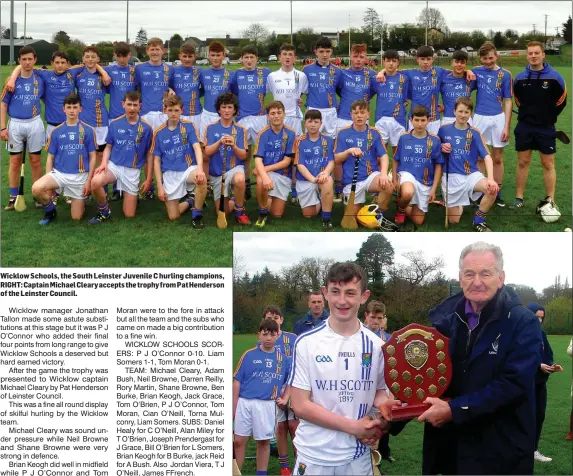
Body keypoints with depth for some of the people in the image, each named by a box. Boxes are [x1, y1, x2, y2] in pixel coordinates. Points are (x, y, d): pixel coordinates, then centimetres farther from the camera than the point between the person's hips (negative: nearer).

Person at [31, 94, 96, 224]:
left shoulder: (88, 130, -2)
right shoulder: (56, 132, 3)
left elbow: (92, 157, 1)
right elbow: (50, 158, 8)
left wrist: (89, 181, -7)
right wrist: (48, 182, 0)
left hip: (80, 176, -1)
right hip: (59, 173, 1)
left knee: (76, 217, -2)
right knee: (36, 188, -28)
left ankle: (82, 199, 33)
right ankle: (50, 211, 1)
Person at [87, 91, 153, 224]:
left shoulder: (146, 127, -4)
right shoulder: (114, 124, -1)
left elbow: (149, 154, 3)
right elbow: (108, 147, 9)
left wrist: (148, 179, 1)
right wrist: (104, 163, -11)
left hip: (133, 171, 0)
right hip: (114, 165, 0)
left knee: (129, 215, -2)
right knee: (95, 182, -34)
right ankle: (104, 212, -6)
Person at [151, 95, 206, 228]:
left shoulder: (189, 126, -2)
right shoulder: (159, 133, 2)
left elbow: (197, 148, -15)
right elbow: (156, 161, 5)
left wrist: (199, 168, -35)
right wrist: (159, 186, -4)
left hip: (188, 169, -1)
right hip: (170, 174, 2)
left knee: (201, 179, -39)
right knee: (173, 216, -6)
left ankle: (197, 214, -15)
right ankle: (189, 202, 29)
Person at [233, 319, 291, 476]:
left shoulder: (283, 359, 5)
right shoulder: (248, 355, 0)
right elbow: (237, 382, 2)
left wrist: (284, 398, 6)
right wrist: (233, 408, 0)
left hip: (267, 405, 1)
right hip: (245, 403, -1)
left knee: (264, 442, 10)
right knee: (239, 441, 3)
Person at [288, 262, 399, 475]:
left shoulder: (375, 345, 0)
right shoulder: (307, 343, -9)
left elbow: (379, 391, 9)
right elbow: (301, 405, -10)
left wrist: (383, 404, -14)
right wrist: (353, 427, -16)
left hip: (358, 456, 2)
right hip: (313, 456, -2)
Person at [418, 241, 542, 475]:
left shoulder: (523, 323, -11)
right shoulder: (447, 316, 3)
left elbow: (514, 383, -20)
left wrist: (455, 410, -23)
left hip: (500, 449, -4)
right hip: (447, 442, 4)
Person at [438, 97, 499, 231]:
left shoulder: (474, 133, -4)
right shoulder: (444, 130, -2)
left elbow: (487, 156, -13)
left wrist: (491, 179, -29)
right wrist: (441, 147, -11)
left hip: (472, 175, 0)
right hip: (451, 177, 0)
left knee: (492, 189, -31)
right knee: (454, 220, -2)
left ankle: (479, 221, -6)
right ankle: (459, 203, 36)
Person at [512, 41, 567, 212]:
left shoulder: (554, 77, -9)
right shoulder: (520, 78, 0)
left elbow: (561, 101, 1)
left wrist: (548, 117, 6)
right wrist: (528, 114, 10)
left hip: (546, 128, -2)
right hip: (524, 127, 2)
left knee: (548, 164, 2)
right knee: (522, 162, 6)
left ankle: (550, 201, 7)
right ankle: (519, 198, 13)